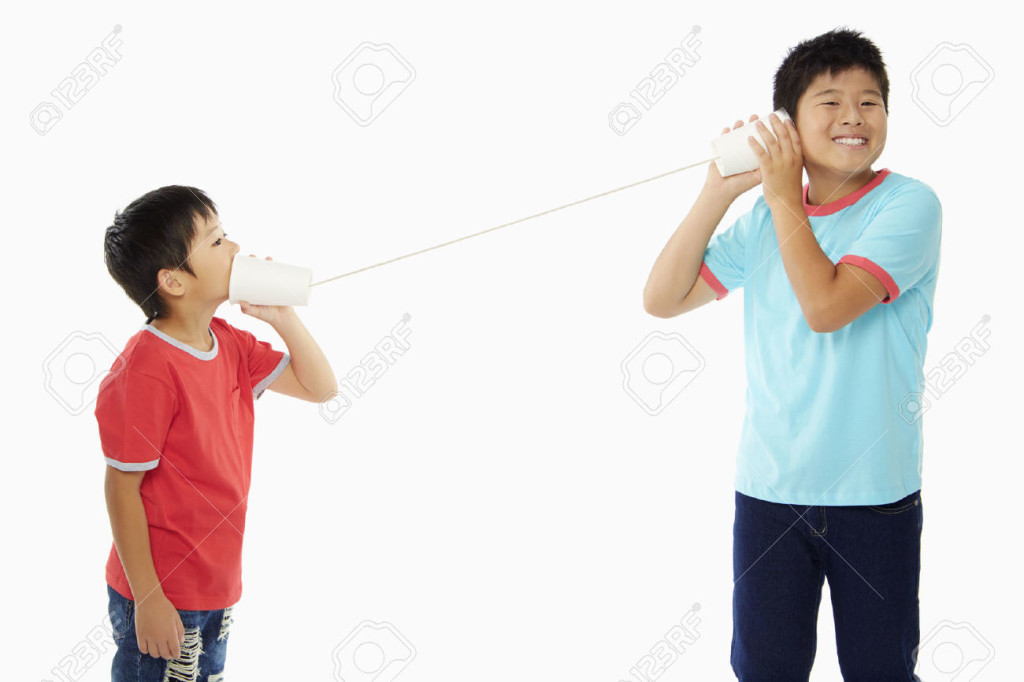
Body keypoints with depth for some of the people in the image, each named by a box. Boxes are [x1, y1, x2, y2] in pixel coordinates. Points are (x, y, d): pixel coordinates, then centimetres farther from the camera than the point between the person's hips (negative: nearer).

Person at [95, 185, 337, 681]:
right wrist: (147, 599, -17)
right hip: (163, 600, -8)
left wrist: (282, 317, -4)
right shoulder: (146, 369, -21)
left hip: (216, 589, 8)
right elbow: (122, 488, -18)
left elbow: (319, 388, 11)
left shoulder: (229, 344, 4)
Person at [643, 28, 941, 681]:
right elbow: (662, 299, 2)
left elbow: (825, 305, -21)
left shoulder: (909, 204, -9)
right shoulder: (763, 218, 6)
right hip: (769, 488, 4)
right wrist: (720, 191, -4)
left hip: (875, 494, -3)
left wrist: (783, 196, -11)